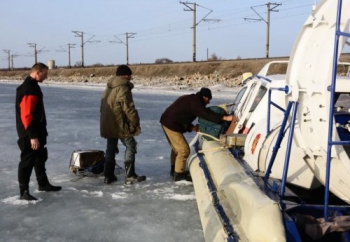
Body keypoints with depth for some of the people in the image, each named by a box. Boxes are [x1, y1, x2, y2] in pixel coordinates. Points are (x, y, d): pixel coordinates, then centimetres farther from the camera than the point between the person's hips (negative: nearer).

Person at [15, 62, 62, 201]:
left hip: (37, 131, 10)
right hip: (29, 134, -10)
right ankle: (23, 191, 6)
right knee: (28, 160, -3)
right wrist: (32, 136, -27)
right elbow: (26, 115, -26)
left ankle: (43, 184, 32)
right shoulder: (29, 89, -21)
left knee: (40, 158, 19)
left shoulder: (33, 86, 13)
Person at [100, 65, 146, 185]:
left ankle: (108, 175, 18)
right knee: (130, 146, 0)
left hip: (108, 124, 9)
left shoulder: (108, 87, 15)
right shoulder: (123, 88, -14)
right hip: (120, 124, -9)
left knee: (111, 148, 15)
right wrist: (136, 122, -9)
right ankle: (130, 176, -1)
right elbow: (128, 107, -19)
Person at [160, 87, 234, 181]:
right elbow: (206, 114, -28)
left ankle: (174, 169, 38)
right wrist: (224, 117, -32)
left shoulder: (189, 99, 16)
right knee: (184, 150, -5)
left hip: (167, 122, 11)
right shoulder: (194, 102, -16)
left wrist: (191, 127, 6)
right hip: (171, 125, -11)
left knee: (176, 148, 25)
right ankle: (179, 174, 4)